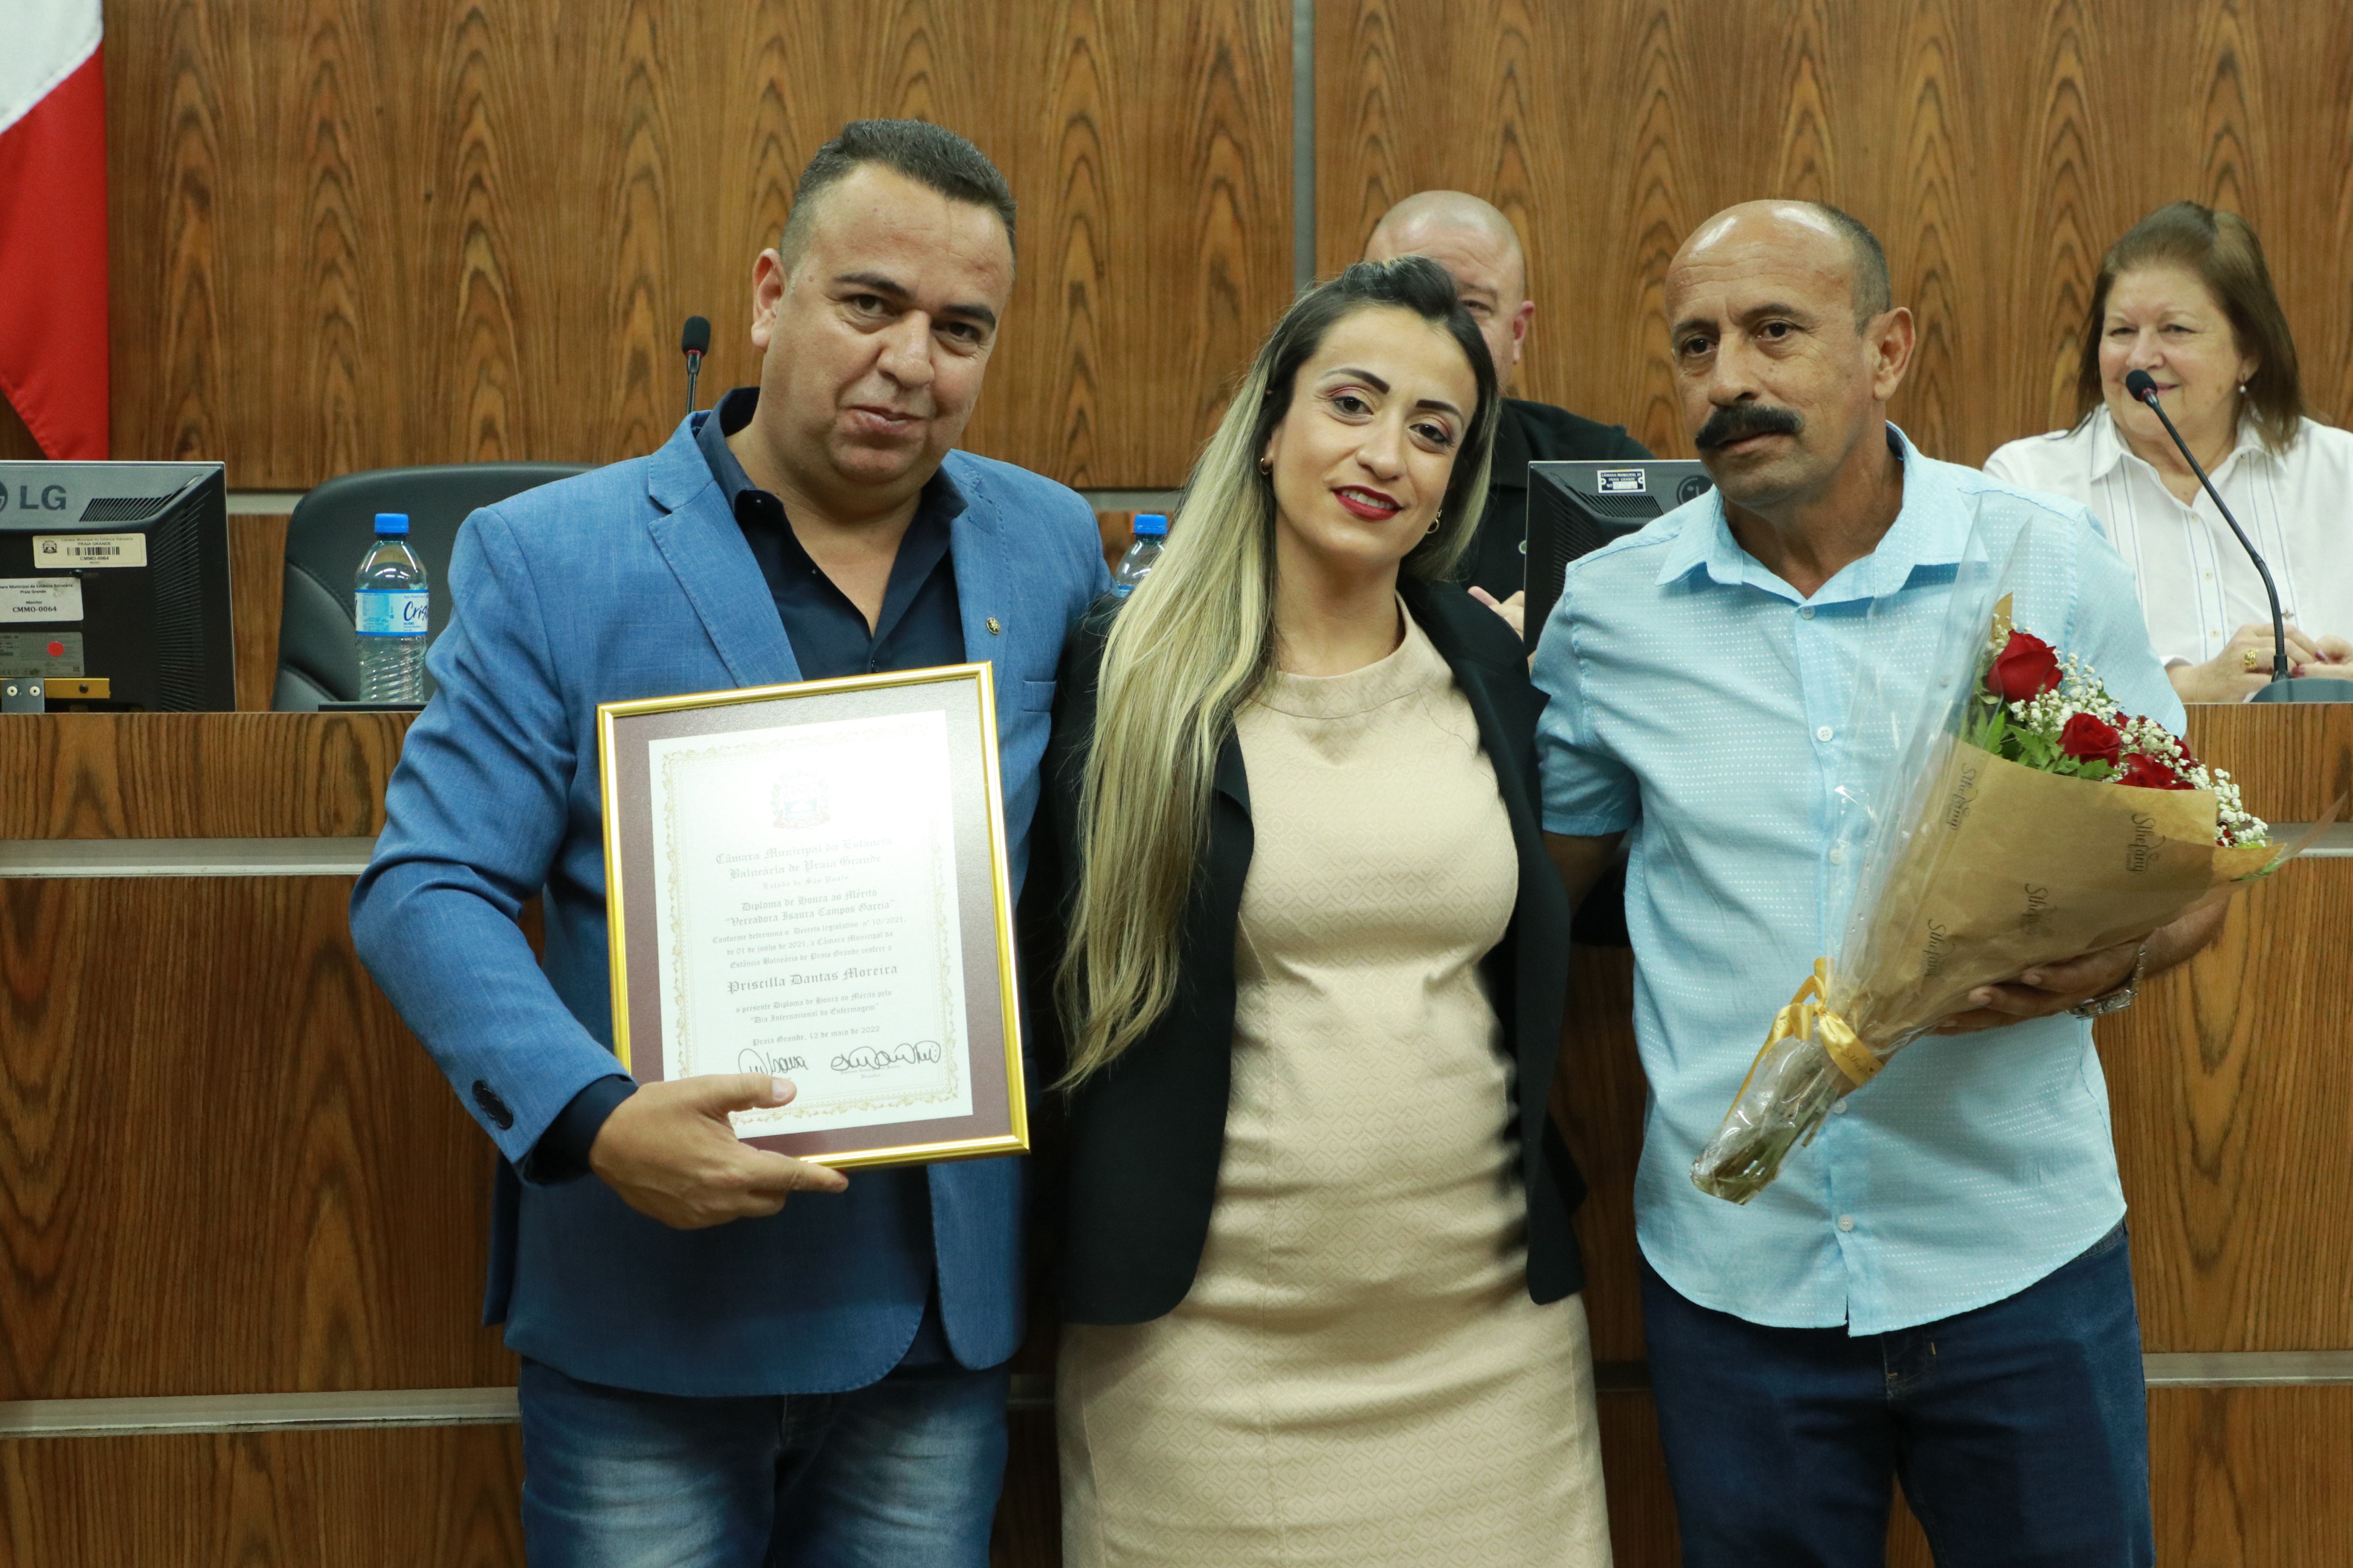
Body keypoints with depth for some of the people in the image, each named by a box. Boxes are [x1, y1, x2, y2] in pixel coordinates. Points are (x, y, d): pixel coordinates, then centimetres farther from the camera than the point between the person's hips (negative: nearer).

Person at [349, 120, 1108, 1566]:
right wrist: (591, 1120, -22)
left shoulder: (1051, 549, 4)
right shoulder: (548, 558, -5)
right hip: (651, 1318, -3)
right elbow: (426, 891, -7)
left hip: (948, 1310, 3)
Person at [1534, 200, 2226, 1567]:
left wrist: (2102, 963, -17)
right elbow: (1541, 878, 11)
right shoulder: (1607, 609, 0)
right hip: (1734, 1271, 1)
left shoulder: (2056, 563, -3)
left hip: (2022, 1252, 0)